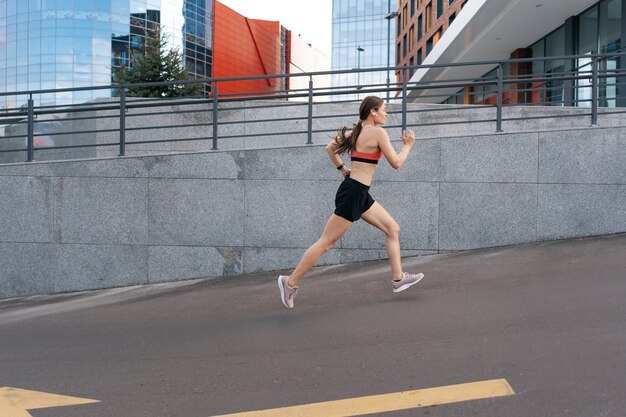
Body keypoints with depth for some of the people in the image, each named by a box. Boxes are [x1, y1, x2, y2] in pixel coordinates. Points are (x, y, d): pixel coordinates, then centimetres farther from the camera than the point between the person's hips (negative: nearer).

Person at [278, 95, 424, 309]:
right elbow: (396, 163, -9)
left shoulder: (355, 131, 12)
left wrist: (342, 168, 22)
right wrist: (407, 145, 6)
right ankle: (291, 281, 4)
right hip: (353, 193, -10)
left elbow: (330, 148, 20)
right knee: (327, 242, -4)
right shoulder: (378, 132, -12)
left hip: (361, 195, 10)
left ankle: (398, 278, 17)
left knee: (393, 229, 12)